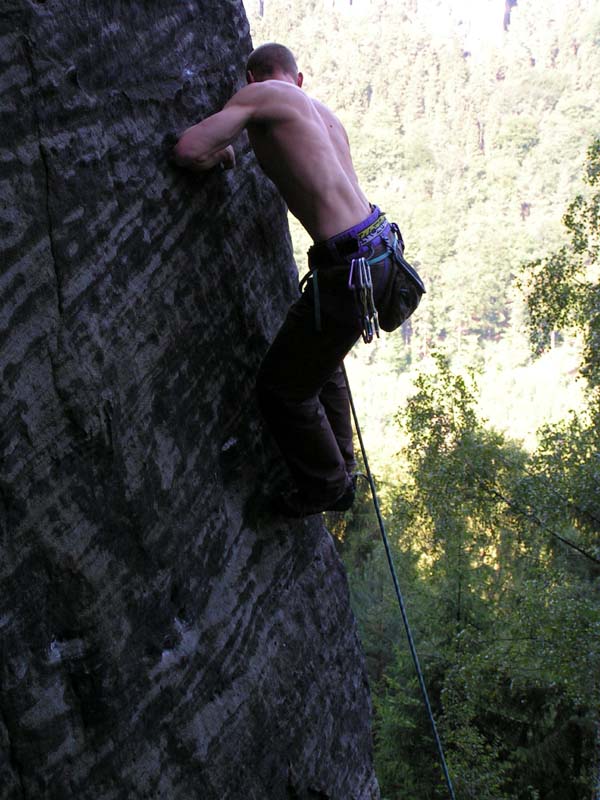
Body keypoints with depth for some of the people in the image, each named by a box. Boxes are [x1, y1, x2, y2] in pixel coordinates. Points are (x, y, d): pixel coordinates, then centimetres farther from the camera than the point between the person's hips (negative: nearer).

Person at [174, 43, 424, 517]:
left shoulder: (258, 94, -3)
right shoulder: (326, 115, 20)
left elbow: (189, 150, -12)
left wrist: (222, 153, 8)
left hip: (348, 268, -9)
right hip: (380, 249, 9)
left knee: (282, 388, 10)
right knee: (323, 361, 31)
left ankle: (327, 487, 29)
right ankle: (341, 472, 45)